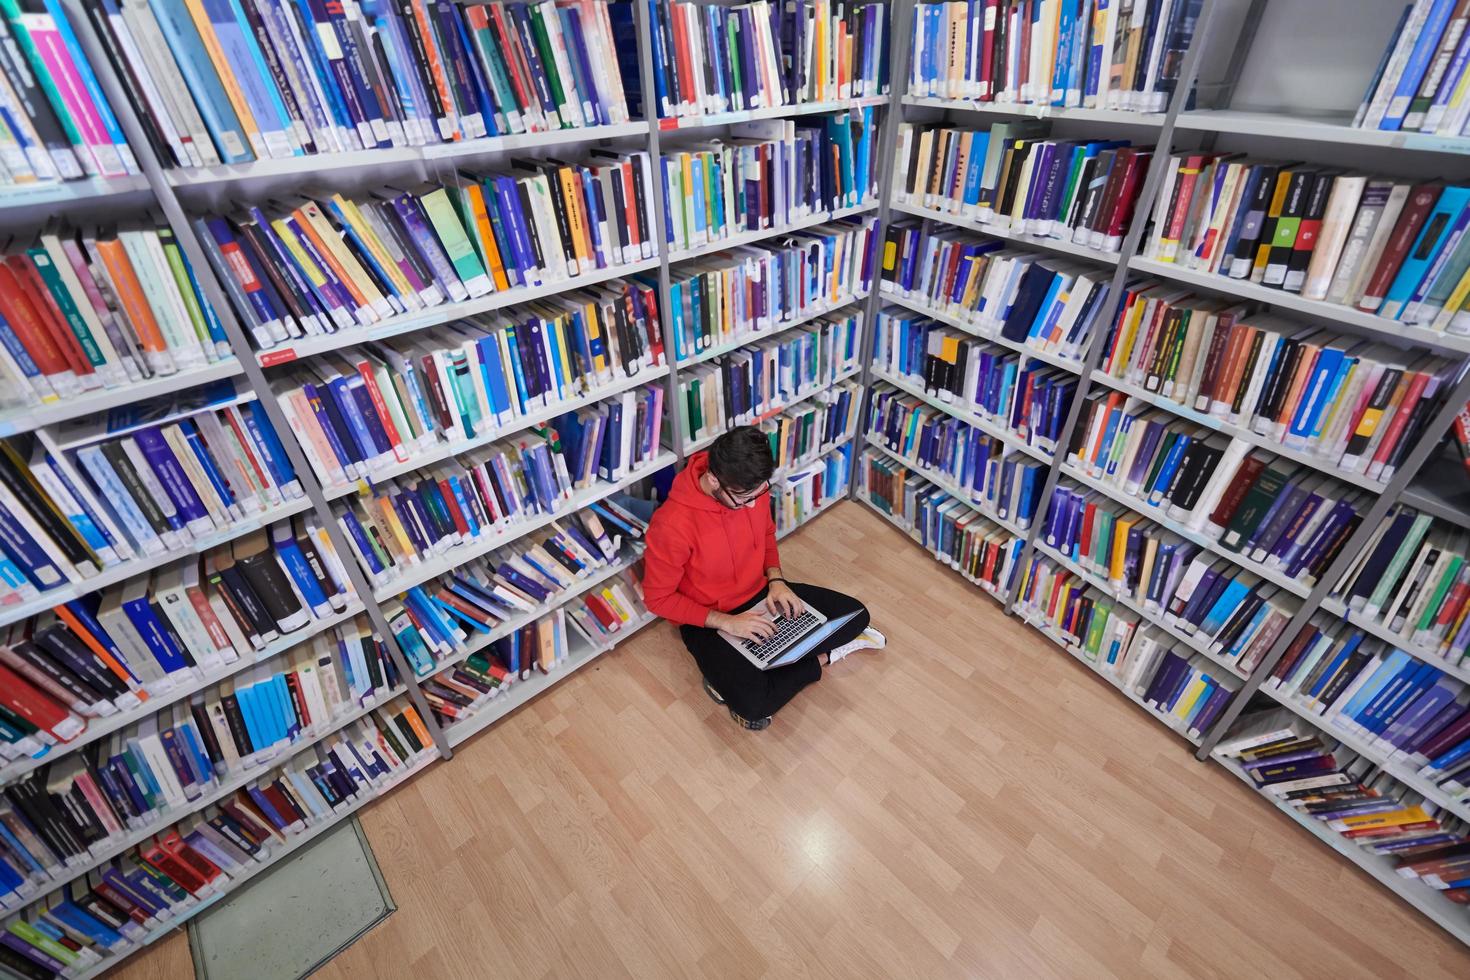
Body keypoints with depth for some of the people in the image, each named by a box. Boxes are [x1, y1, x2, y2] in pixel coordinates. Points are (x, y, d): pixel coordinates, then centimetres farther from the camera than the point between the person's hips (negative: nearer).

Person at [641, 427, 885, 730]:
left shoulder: (752, 488, -13)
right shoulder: (672, 524, -31)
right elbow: (658, 598, -19)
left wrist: (776, 580, -9)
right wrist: (726, 622, -25)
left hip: (761, 593, 6)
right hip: (708, 621, -5)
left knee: (855, 614, 0)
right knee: (753, 705, -26)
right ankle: (822, 656, 0)